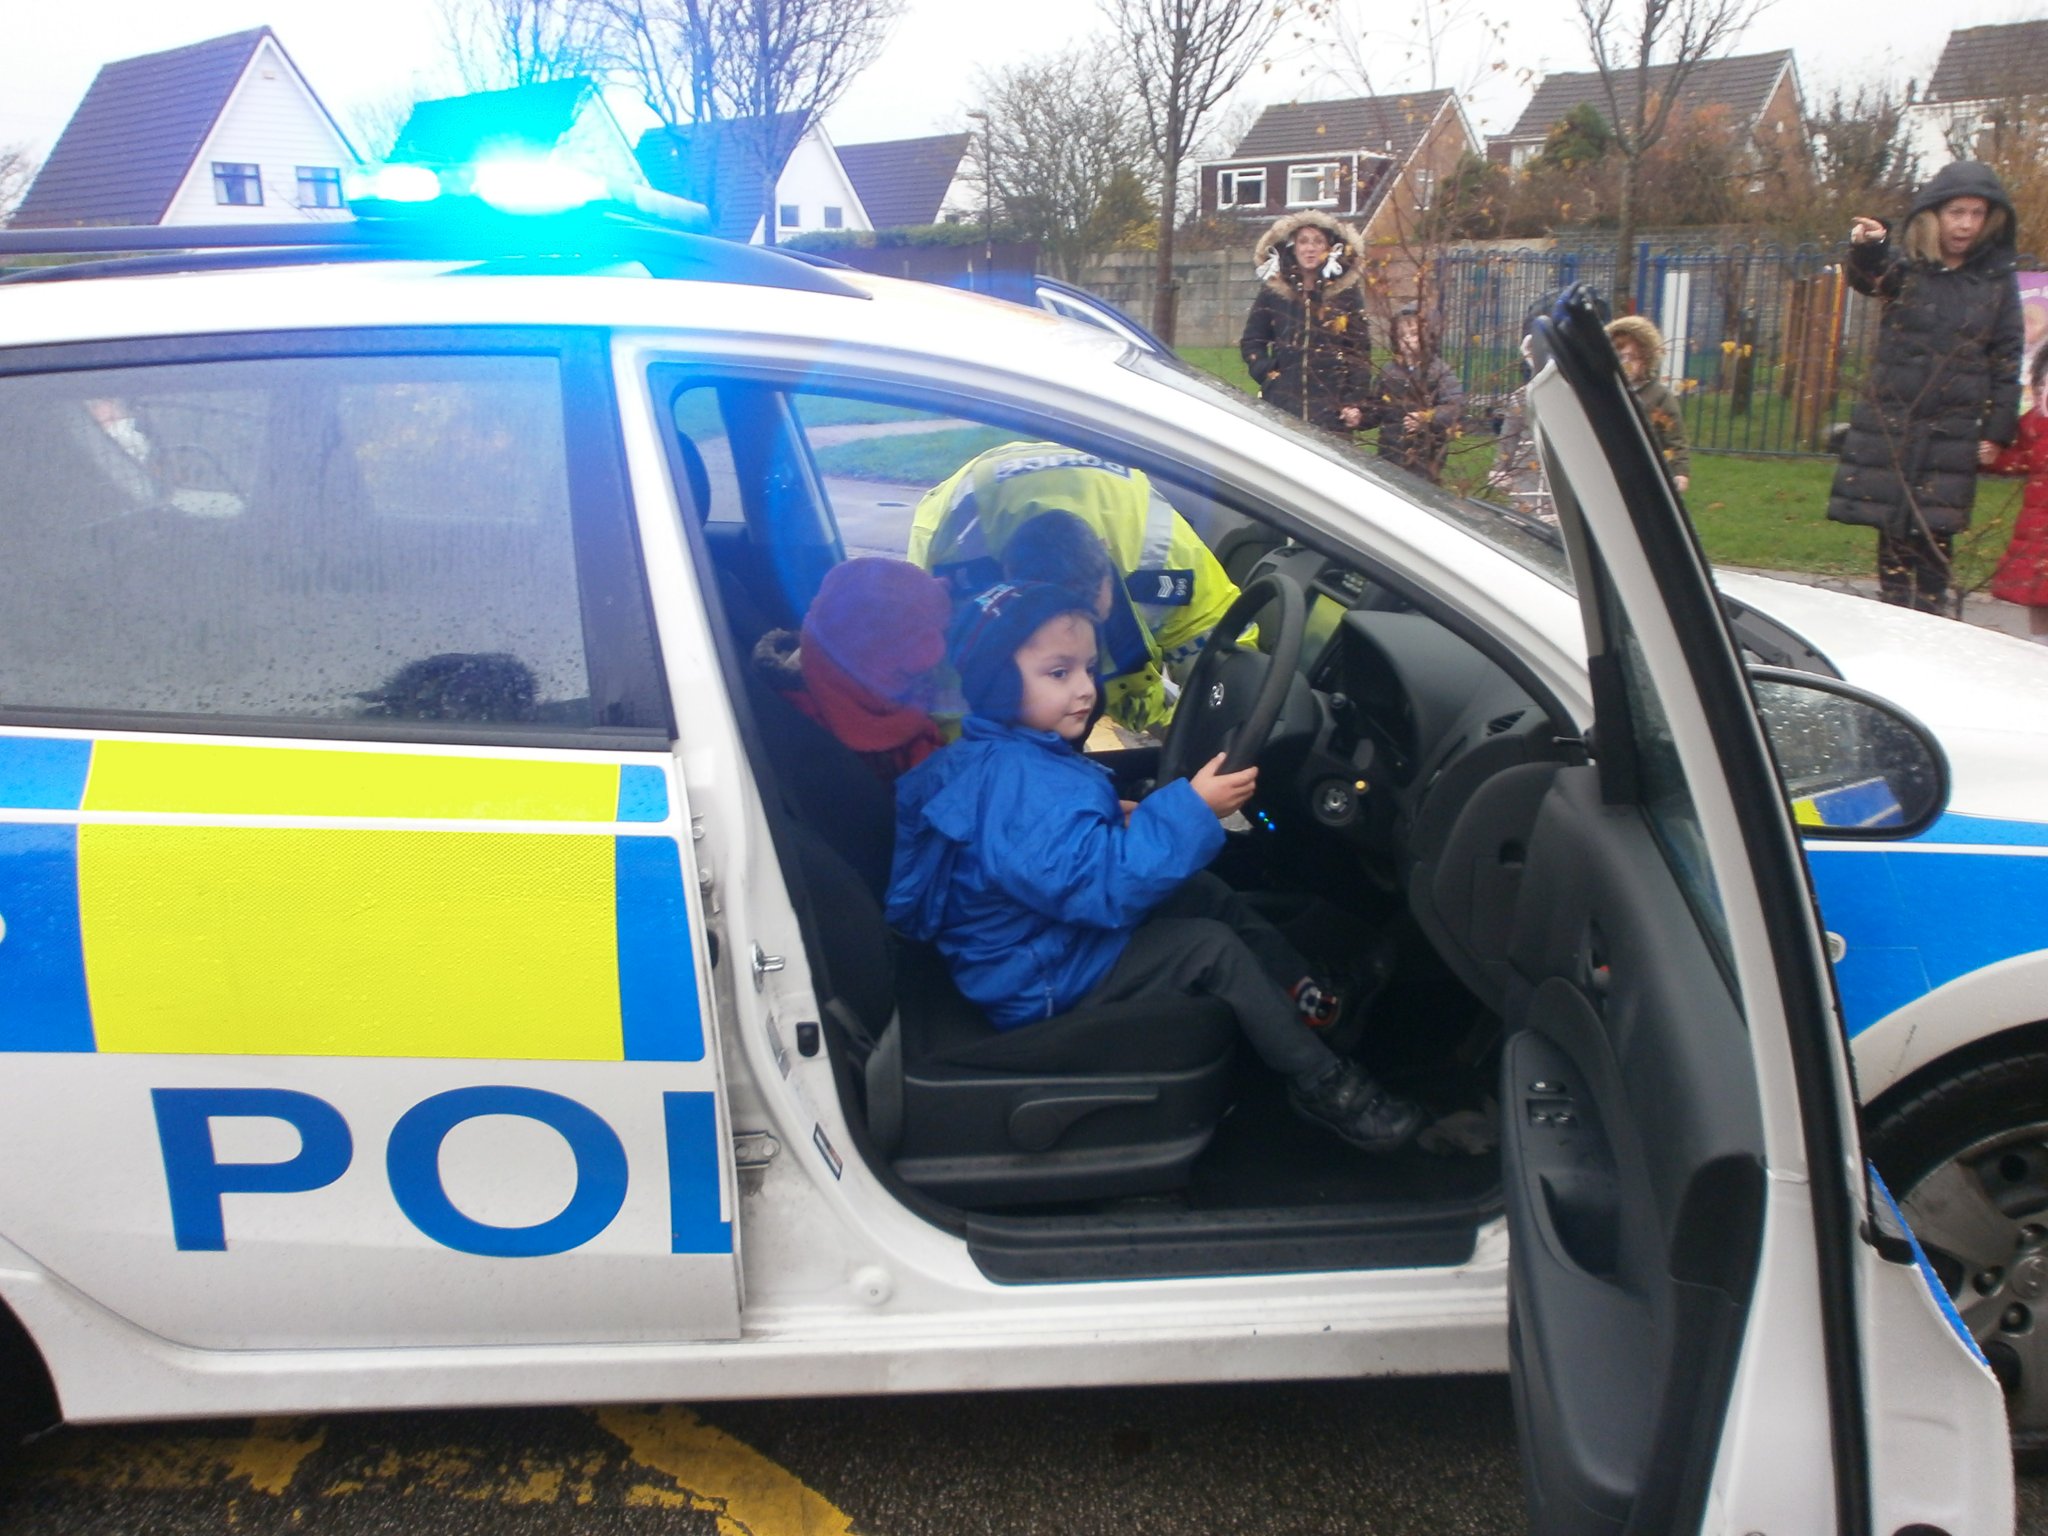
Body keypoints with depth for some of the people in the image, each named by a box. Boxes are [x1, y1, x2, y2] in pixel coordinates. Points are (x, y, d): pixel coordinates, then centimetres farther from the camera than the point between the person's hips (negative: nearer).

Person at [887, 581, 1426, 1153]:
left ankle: (1310, 998, 17)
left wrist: (1116, 821, 2)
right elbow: (1105, 886, -37)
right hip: (1045, 987, -10)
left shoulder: (999, 760, 1)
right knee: (1212, 947, -12)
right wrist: (1191, 810, -37)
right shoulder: (1020, 789, -34)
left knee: (1205, 893, 10)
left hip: (1062, 930, 11)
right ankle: (1320, 1082, 2)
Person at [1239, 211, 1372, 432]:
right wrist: (1266, 371, -1)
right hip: (1281, 404, 1)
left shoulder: (1346, 294, 7)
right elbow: (1251, 342, 16)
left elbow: (1360, 352, 4)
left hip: (1331, 410, -1)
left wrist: (1356, 403, -4)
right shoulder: (1272, 292, 9)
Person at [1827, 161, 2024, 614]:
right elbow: (1870, 277, -24)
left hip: (1953, 430, 0)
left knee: (1933, 535, -3)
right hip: (1890, 420, 0)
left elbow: (2007, 357, 8)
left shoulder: (1997, 278, 5)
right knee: (1892, 530, 3)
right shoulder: (1907, 266, 0)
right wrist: (1867, 249, -47)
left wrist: (1998, 430, 2)